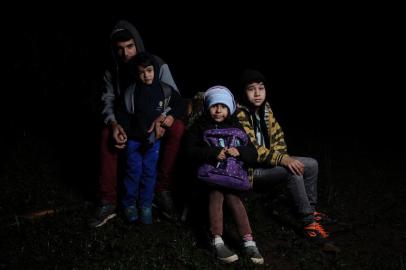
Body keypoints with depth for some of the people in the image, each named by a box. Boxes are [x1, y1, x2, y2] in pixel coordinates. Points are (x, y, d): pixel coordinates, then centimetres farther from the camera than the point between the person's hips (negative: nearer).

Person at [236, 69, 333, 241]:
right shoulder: (239, 115, -21)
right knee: (293, 170, -29)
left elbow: (277, 135, 13)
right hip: (250, 169, -9)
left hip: (267, 162, 9)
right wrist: (282, 159, -34)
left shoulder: (265, 109, 4)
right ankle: (308, 222, -19)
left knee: (311, 164, 5)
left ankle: (310, 209, 21)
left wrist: (282, 156, -6)